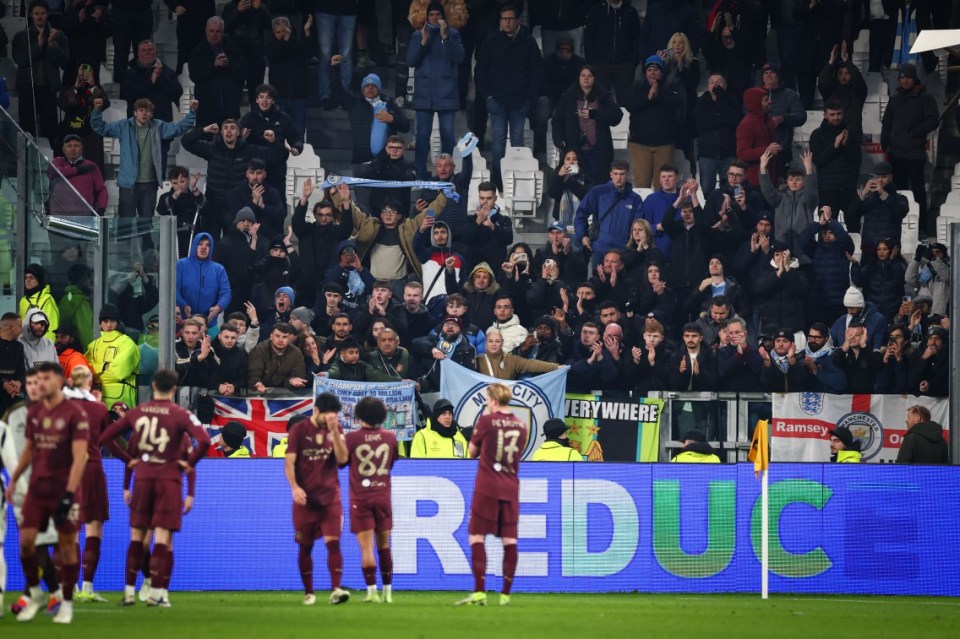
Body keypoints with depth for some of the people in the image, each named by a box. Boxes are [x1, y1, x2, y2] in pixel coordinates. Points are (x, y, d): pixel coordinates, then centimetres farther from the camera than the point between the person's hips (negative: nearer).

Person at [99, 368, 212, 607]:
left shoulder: (136, 413, 5)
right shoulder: (181, 415, -6)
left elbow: (105, 437, 9)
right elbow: (204, 441, -20)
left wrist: (128, 458, 11)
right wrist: (190, 463, -6)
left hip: (142, 478, 3)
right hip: (169, 478, -3)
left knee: (136, 537, 11)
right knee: (163, 538, -2)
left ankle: (129, 591, 12)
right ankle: (157, 592, -6)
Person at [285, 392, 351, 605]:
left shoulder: (335, 430, 6)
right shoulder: (299, 430, -2)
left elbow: (343, 458, -7)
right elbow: (289, 462, -6)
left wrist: (334, 431, -16)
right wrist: (294, 487, -20)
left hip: (330, 497, 1)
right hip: (306, 497, -1)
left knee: (333, 542, -12)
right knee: (305, 546, 5)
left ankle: (335, 590, -19)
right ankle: (308, 592, 14)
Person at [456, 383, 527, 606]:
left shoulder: (486, 420, -6)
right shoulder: (521, 425, 8)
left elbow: (472, 452, 5)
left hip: (487, 487, -5)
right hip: (511, 487, 5)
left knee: (477, 536, -2)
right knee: (509, 539, 5)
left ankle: (479, 592, -11)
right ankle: (505, 594, 4)